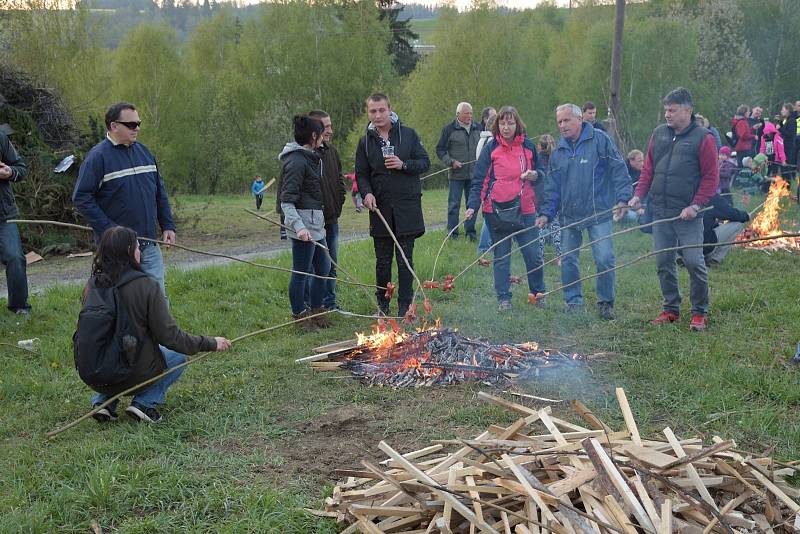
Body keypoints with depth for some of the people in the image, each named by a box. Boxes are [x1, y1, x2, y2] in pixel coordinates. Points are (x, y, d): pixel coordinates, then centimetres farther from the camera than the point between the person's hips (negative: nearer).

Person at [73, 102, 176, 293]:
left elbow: (160, 192, 16)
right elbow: (81, 197, -14)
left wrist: (168, 226, 9)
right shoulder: (98, 156, -9)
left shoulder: (143, 151, 10)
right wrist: (109, 230, -19)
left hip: (149, 244, 5)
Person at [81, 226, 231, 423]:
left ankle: (102, 401, 15)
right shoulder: (146, 286, -18)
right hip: (135, 375, -5)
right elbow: (170, 336, -15)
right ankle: (144, 402, 2)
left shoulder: (91, 285, -3)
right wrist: (210, 343, -3)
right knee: (178, 356, 21)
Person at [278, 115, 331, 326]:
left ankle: (316, 310, 30)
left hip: (315, 222, 11)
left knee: (323, 267, 17)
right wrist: (298, 226, -29)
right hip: (303, 223, -11)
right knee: (301, 272, 0)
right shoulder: (297, 161, -16)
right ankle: (299, 315, 13)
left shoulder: (310, 158, 14)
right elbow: (287, 200, -20)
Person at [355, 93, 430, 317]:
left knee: (405, 259, 4)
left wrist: (404, 165, -15)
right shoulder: (366, 141, 6)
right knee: (383, 260, 9)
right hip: (380, 207, 2)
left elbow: (425, 162, 3)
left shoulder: (408, 134, 1)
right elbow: (361, 174, 8)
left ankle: (405, 304, 14)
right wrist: (366, 192, -11)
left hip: (407, 206, -1)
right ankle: (382, 304, 23)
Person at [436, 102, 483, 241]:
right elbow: (440, 149, 0)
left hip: (474, 174, 4)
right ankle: (452, 232, 7)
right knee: (454, 204, -1)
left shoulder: (478, 129, 11)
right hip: (456, 174, -4)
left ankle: (470, 231, 18)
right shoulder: (449, 129, -2)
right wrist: (451, 162, -13)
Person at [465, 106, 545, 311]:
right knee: (501, 257, 6)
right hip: (496, 211, -1)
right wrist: (472, 206, -15)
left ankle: (538, 294, 23)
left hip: (525, 210, 1)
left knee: (533, 255, 3)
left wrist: (535, 175, -8)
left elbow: (541, 171, 17)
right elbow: (478, 180, -3)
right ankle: (503, 298, 17)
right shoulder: (491, 148, -1)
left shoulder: (528, 146, 5)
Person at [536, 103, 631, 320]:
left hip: (598, 213, -5)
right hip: (569, 216, 5)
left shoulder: (599, 140, -4)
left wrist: (622, 198, -13)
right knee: (568, 260, 7)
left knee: (604, 259, -8)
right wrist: (546, 213, 7)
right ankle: (574, 302, 21)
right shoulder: (558, 151, 11)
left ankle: (605, 303, 9)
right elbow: (552, 186, 14)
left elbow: (618, 170, -5)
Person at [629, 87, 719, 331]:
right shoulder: (659, 133, 10)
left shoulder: (703, 138, -5)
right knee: (664, 262, 9)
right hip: (660, 211, 5)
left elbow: (711, 177, -6)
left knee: (694, 261, -5)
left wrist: (695, 205, -15)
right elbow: (648, 168, 14)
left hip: (687, 213, -5)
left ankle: (699, 313, 10)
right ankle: (671, 309, 22)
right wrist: (638, 195, 2)